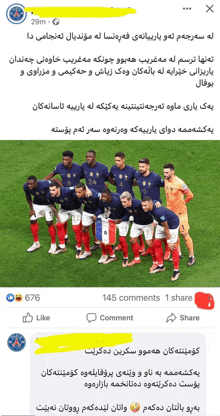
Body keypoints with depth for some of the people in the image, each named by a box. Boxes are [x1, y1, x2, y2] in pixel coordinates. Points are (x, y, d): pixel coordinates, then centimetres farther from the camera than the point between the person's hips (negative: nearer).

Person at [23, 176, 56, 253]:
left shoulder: (44, 184, -39)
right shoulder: (26, 187, -24)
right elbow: (28, 197, -2)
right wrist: (31, 209, 0)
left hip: (48, 204, -4)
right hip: (36, 204, 4)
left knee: (49, 223, -6)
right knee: (33, 221, 4)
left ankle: (53, 244, 14)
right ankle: (36, 243, 23)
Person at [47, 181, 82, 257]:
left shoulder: (67, 191, -42)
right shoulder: (50, 196, -24)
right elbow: (53, 206, -1)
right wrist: (57, 217, 0)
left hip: (76, 208, -5)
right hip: (64, 209, 5)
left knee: (76, 228, -10)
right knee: (59, 225, 3)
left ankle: (79, 248, 9)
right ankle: (62, 247, 22)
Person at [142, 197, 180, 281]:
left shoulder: (159, 212, -40)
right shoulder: (149, 209, -16)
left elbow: (166, 228, -29)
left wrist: (169, 241, -19)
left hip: (172, 224, -9)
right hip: (161, 223, 9)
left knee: (172, 247, -9)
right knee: (157, 243, 9)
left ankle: (176, 271, 4)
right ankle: (160, 266, 24)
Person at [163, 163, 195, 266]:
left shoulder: (179, 183, -22)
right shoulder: (166, 181, 0)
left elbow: (190, 195, -13)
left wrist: (181, 202, 1)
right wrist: (169, 205, 9)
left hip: (180, 212, -7)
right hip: (170, 211, 7)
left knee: (184, 234, 0)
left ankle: (191, 256, 12)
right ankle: (178, 253, 29)